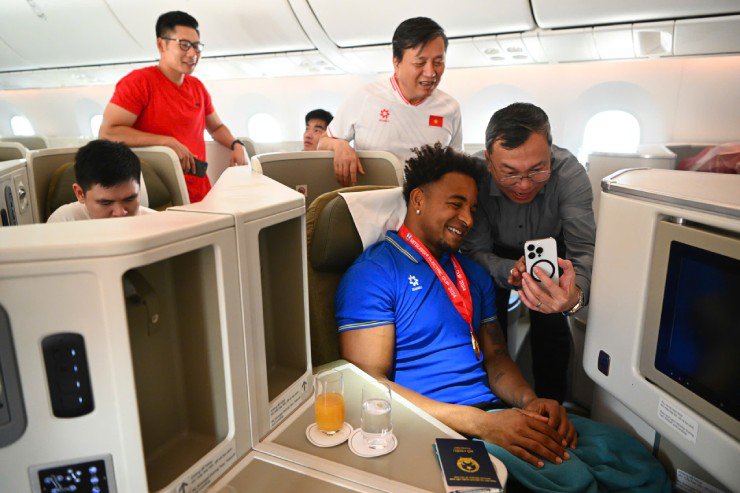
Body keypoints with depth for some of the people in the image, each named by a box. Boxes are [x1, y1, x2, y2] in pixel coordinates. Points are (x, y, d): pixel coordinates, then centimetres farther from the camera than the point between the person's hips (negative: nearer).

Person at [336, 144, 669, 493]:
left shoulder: (474, 274, 18)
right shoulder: (373, 273, -8)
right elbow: (369, 382, -15)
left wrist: (529, 401, -5)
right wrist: (479, 424, -21)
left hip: (493, 411, 8)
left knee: (639, 465, -10)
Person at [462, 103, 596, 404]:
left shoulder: (569, 173, -32)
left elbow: (584, 249, -35)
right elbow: (476, 251, -27)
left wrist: (575, 296, -58)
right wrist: (511, 271, -50)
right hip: (498, 255, 0)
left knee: (551, 326, -10)